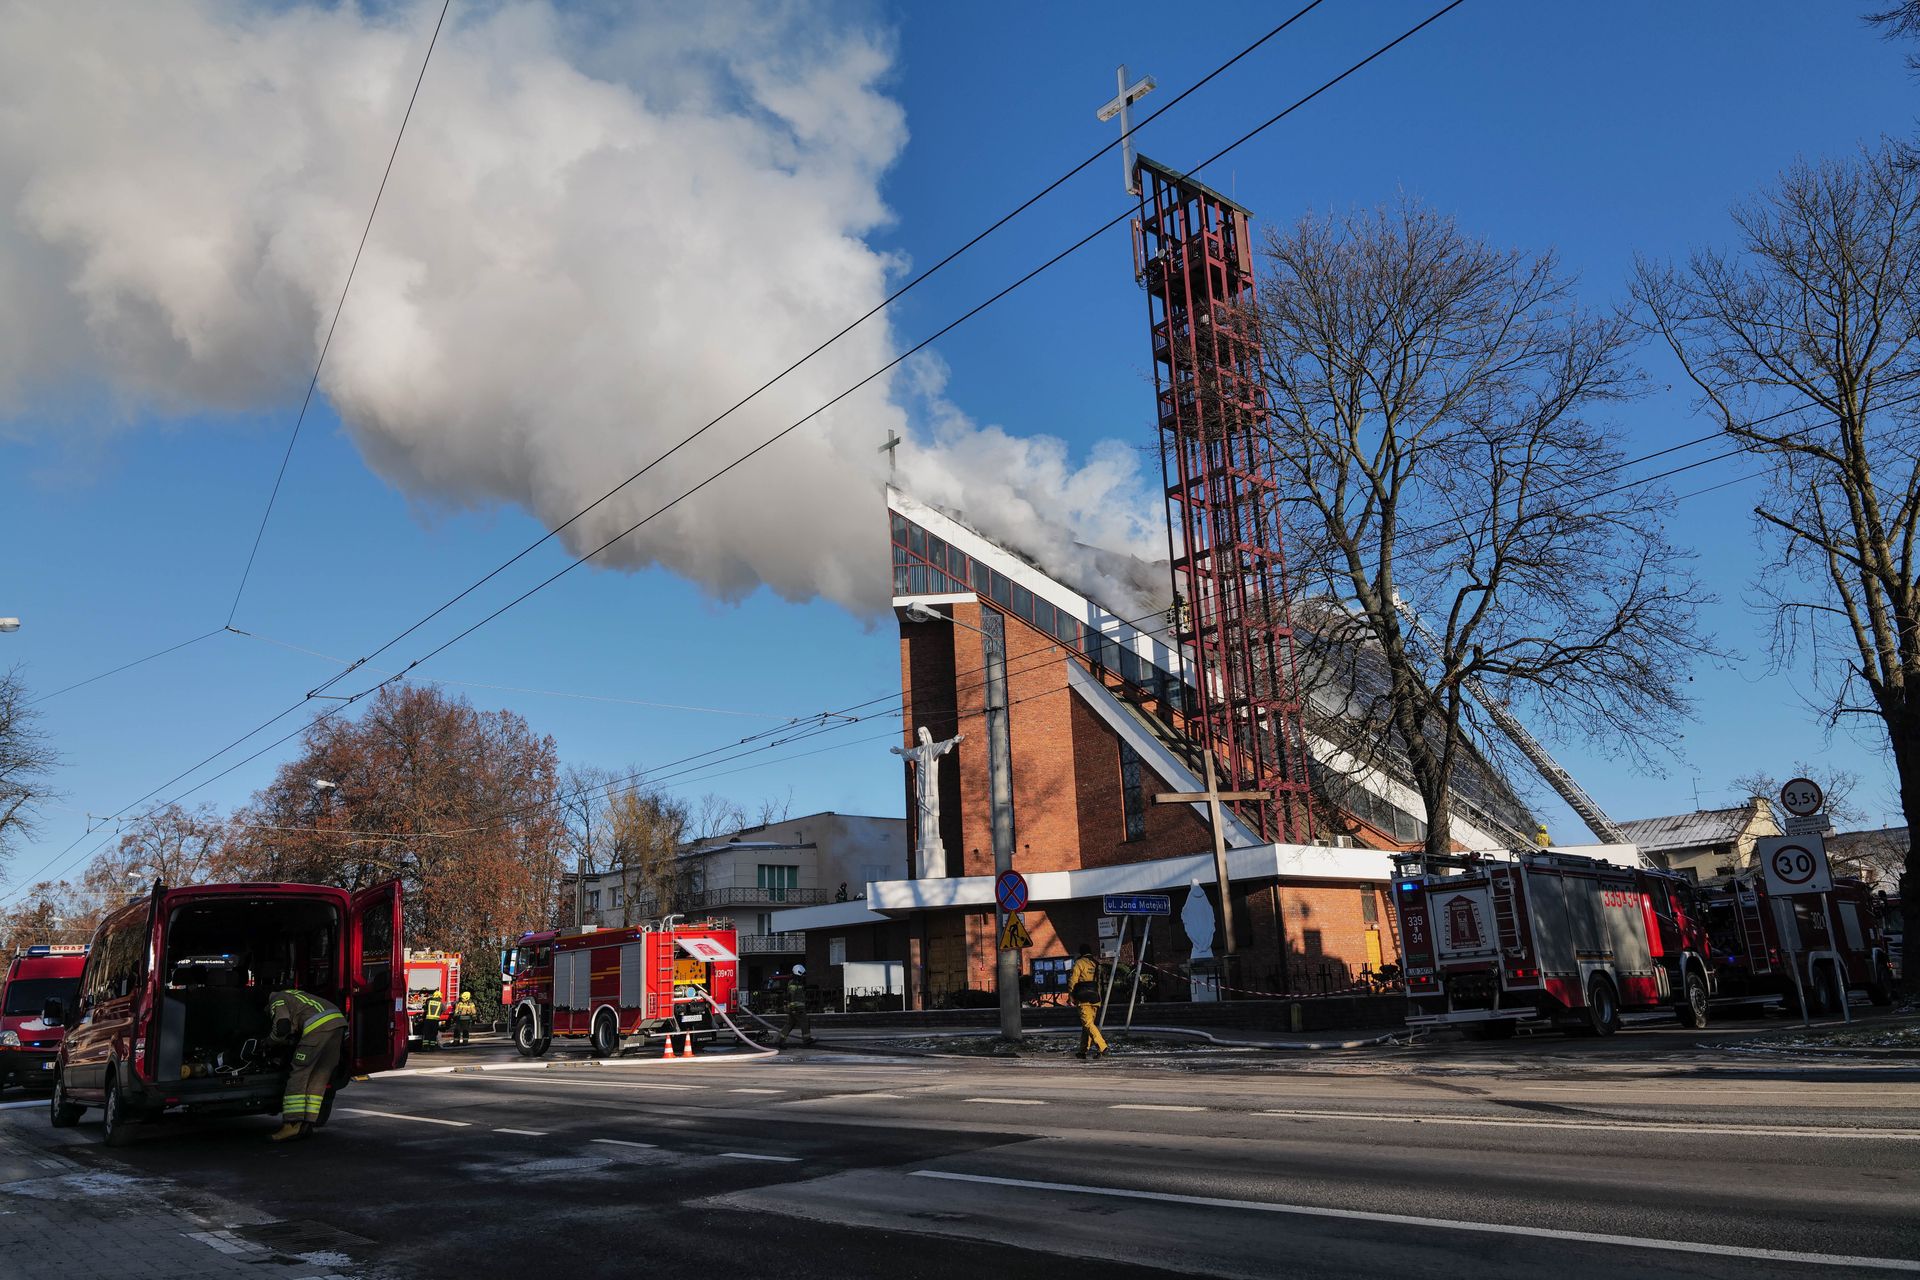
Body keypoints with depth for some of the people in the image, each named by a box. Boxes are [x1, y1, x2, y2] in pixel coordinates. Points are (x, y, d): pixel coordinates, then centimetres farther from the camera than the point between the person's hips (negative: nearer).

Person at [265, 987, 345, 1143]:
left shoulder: (277, 1001, 14)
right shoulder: (293, 995, 38)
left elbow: (283, 1026, -3)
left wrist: (269, 1041, 14)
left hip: (318, 1025, -8)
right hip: (338, 1021, 8)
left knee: (298, 1075, 0)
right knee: (319, 1077, 13)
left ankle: (292, 1124, -4)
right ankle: (308, 1123, 12)